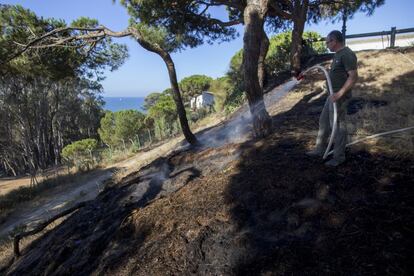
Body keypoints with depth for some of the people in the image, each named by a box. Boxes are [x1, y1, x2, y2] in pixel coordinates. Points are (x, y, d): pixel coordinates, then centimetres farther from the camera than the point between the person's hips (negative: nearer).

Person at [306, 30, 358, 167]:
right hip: (333, 94, 10)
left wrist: (340, 93, -26)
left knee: (338, 125, -1)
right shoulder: (337, 54, 13)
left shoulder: (347, 54, -17)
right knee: (324, 121, 15)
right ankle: (320, 149, 28)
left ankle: (339, 157, 12)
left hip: (340, 96, -10)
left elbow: (354, 76, -22)